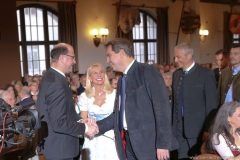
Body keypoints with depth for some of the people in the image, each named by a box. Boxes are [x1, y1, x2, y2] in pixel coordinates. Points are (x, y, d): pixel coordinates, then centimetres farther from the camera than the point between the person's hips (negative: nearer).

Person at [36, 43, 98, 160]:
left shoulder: (51, 76, 6)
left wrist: (80, 124, 9)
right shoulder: (56, 83, -25)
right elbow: (58, 123, -29)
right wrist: (85, 128, -19)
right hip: (59, 147, -10)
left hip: (54, 143, 10)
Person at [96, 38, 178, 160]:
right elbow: (119, 113, 13)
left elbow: (162, 107, -17)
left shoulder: (148, 71, -11)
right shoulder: (122, 80, 13)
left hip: (150, 143, -7)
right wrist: (97, 127, 2)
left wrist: (163, 143, -20)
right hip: (129, 143, 7)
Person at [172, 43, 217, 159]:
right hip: (179, 127, 5)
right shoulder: (176, 74, 8)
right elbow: (174, 100, 9)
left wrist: (208, 129, -10)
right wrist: (173, 123, 7)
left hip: (197, 127, -4)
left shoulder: (206, 74, -9)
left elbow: (211, 104, -9)